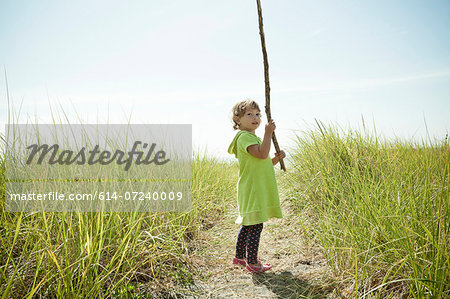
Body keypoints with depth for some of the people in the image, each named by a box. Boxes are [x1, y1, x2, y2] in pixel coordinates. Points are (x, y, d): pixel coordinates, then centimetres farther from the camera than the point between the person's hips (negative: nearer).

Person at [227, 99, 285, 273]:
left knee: (248, 225, 18)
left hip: (258, 190, 10)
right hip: (252, 191, -10)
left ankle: (239, 257, 30)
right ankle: (252, 263, 6)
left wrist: (276, 159, 5)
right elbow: (262, 154, -28)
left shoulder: (253, 137, 20)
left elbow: (262, 164, 21)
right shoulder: (244, 136, -13)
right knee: (255, 226, -5)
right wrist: (268, 133, -23)